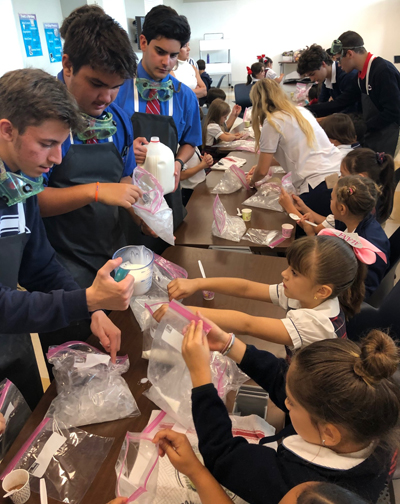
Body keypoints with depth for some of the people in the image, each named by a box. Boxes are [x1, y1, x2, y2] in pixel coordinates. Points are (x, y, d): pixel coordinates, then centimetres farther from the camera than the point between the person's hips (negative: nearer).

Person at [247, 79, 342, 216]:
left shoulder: (272, 122, -5)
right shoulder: (301, 111, 18)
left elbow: (262, 171, 0)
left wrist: (251, 181, 23)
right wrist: (264, 163, 36)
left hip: (319, 188, -7)